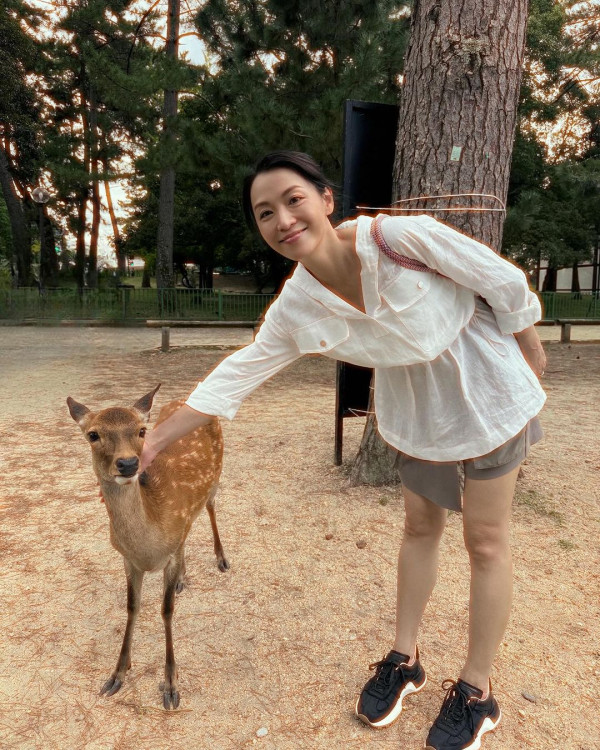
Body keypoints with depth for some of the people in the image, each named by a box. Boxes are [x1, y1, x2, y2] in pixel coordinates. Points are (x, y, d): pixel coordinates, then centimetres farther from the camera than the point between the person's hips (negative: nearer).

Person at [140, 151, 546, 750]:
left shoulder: (402, 237, -30)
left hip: (485, 384, -3)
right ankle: (404, 658, 37)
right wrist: (155, 441, -9)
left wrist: (529, 353, -2)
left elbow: (505, 283, -17)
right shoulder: (295, 309, -16)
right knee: (420, 526, 18)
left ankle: (476, 688, 27)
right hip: (417, 402, 4)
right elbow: (234, 377, -9)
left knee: (484, 541, 7)